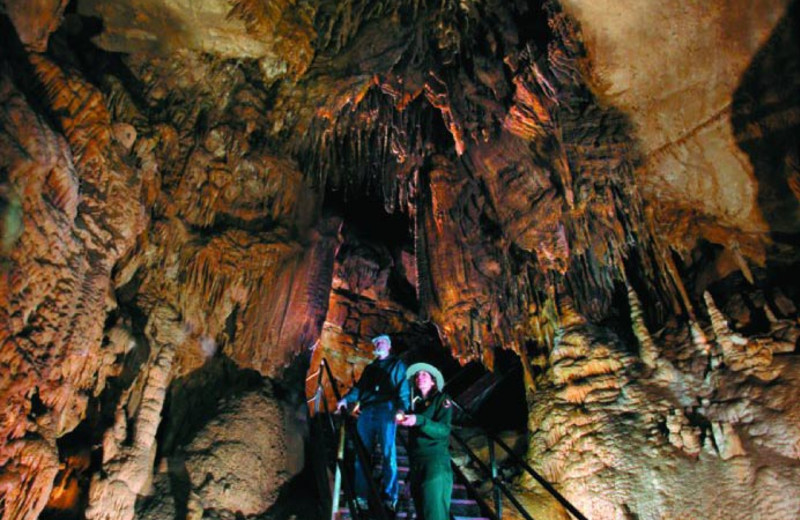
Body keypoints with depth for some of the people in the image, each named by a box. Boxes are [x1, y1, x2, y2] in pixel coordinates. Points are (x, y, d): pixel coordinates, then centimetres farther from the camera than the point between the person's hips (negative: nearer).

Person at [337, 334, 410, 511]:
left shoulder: (397, 364, 15)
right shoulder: (369, 368, 28)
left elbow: (403, 387, 2)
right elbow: (359, 387, 17)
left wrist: (401, 408, -15)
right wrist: (346, 399, -3)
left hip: (386, 409, -4)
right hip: (366, 411, 5)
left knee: (388, 453, -6)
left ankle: (389, 497, -2)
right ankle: (362, 495, 7)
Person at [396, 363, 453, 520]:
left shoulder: (442, 399, 1)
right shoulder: (416, 402, 15)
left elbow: (443, 430, -14)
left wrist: (419, 420, -25)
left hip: (435, 462, -6)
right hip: (415, 463, 6)